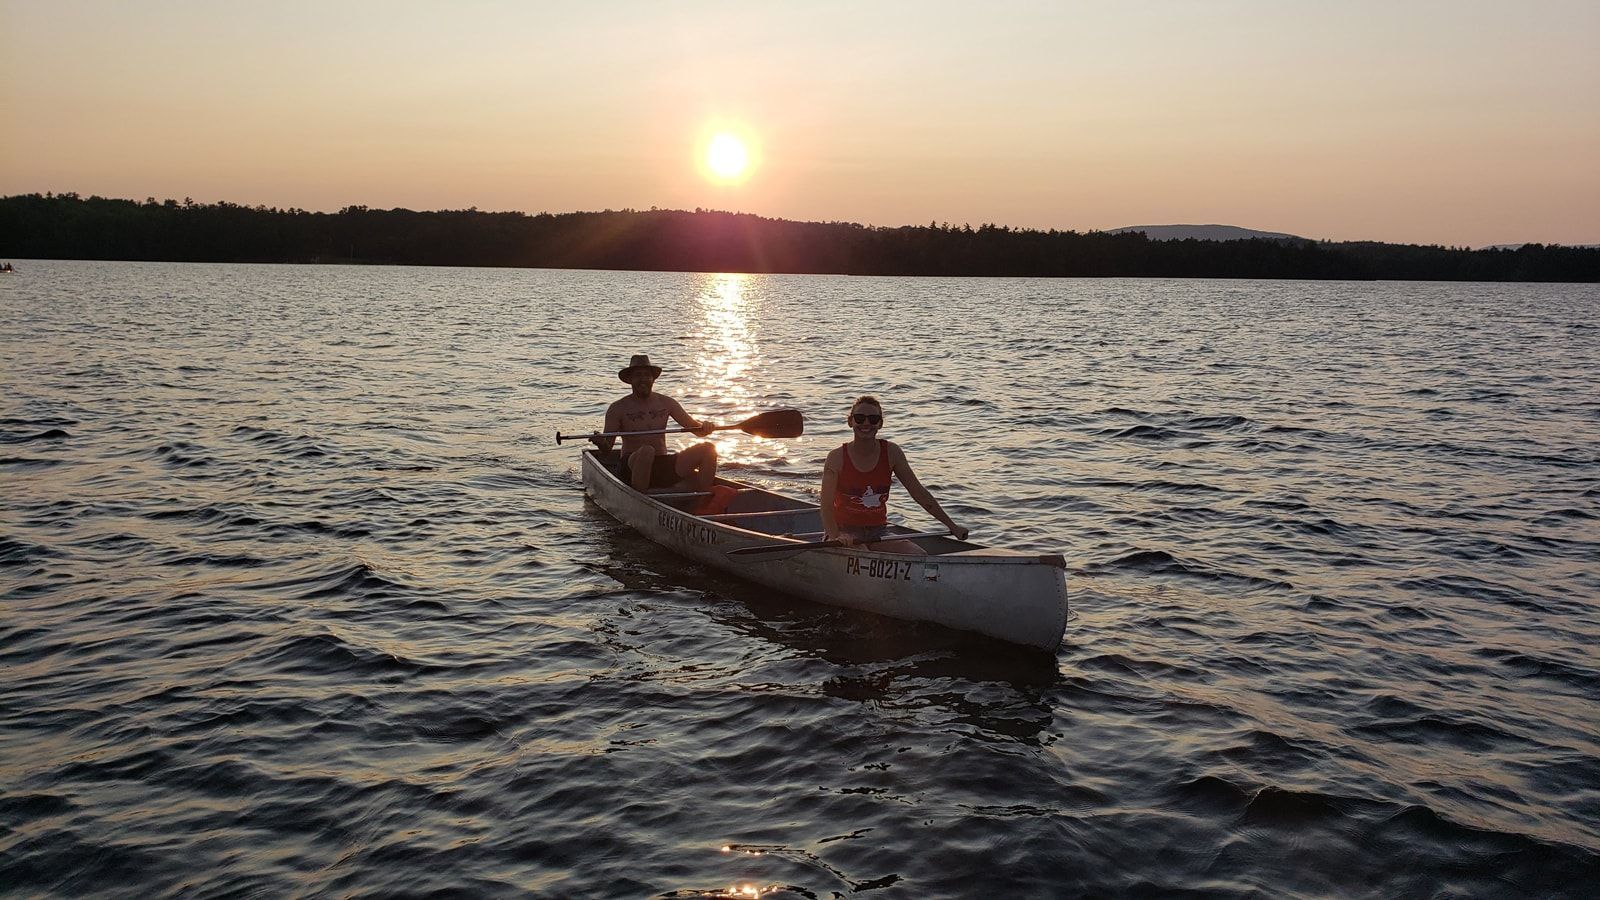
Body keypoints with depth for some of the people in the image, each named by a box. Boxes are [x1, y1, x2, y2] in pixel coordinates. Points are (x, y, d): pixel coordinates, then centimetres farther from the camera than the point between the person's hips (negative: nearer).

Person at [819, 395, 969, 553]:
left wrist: (952, 526, 0)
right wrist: (835, 537, -34)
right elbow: (827, 506, -15)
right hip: (845, 532, -4)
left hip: (879, 533, 4)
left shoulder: (891, 452, 0)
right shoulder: (837, 457, -8)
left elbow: (919, 493, 3)